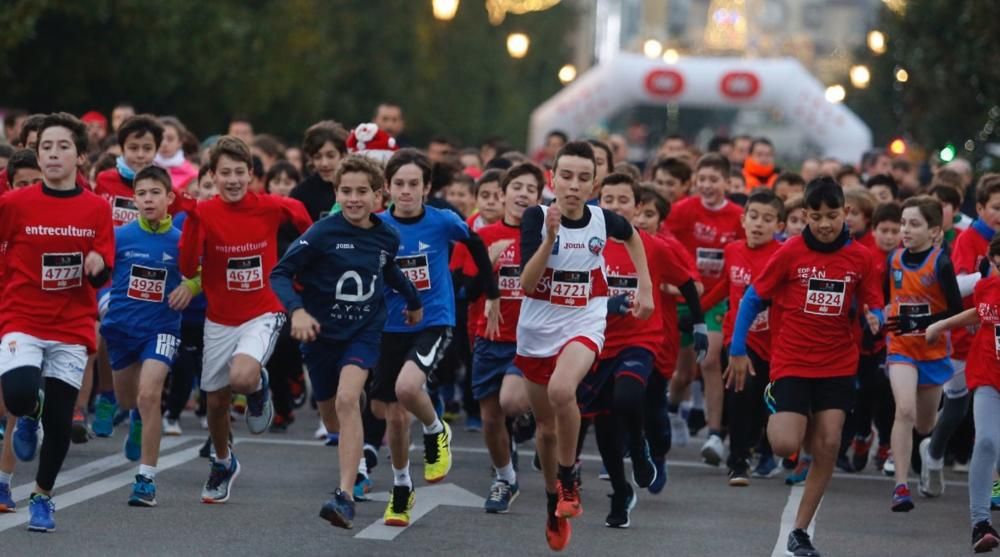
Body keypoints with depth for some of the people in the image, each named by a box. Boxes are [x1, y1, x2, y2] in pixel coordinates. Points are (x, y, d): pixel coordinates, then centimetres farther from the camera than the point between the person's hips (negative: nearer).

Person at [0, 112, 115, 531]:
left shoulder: (97, 209, 0)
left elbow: (102, 277, 2)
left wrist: (97, 266, -18)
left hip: (72, 328, 2)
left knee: (59, 422, 2)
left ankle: (42, 497, 26)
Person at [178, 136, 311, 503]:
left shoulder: (270, 208, -10)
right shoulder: (204, 214, -10)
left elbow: (302, 218, 12)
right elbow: (188, 269, -17)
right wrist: (192, 222, -28)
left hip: (263, 314, -2)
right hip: (220, 320, 2)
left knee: (242, 377, -30)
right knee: (216, 400, 12)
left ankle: (259, 387, 9)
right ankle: (223, 463, 40)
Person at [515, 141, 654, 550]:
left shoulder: (603, 220, -8)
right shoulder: (536, 217, -13)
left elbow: (633, 237, 17)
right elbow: (526, 283, -21)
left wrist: (645, 288, 12)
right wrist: (550, 235, -31)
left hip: (584, 324, -1)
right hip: (538, 329, 1)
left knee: (561, 390, -32)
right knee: (546, 426, 13)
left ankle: (568, 479, -11)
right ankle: (554, 501, 37)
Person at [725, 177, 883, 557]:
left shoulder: (860, 257, 0)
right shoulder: (790, 252, -7)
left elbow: (873, 307, 7)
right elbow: (753, 298, 0)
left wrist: (873, 319, -18)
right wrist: (737, 350, -2)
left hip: (838, 365, 2)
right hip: (791, 362, -2)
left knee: (828, 445, -4)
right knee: (786, 445, -15)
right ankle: (774, 406, 22)